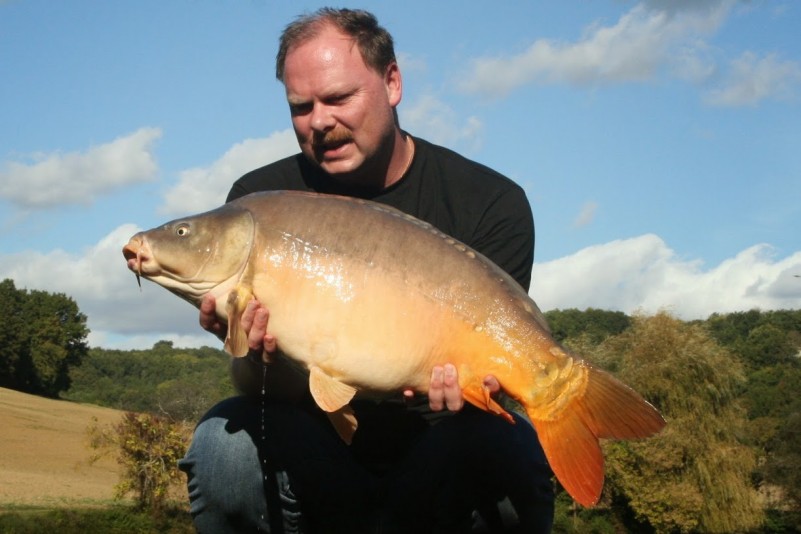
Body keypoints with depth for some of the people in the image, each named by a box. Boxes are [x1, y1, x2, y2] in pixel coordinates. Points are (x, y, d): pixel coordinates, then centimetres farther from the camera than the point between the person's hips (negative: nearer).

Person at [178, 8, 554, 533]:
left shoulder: (492, 204, -7)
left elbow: (491, 359, -10)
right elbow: (278, 391, -7)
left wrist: (463, 386, -35)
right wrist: (261, 358, -32)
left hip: (432, 449, -1)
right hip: (316, 454, 2)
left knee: (500, 450, -33)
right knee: (225, 442, -27)